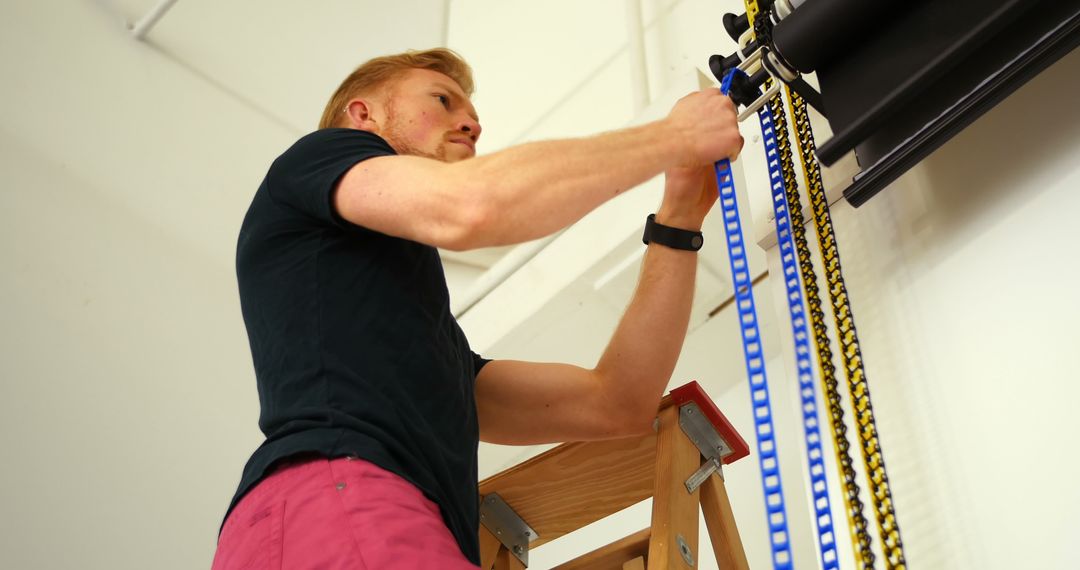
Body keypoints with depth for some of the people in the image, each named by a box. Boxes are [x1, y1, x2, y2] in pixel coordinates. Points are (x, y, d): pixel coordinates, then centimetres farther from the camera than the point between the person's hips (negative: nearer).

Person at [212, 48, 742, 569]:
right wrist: (674, 137, 4)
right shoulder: (314, 159, 15)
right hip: (333, 502, -8)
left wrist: (678, 221, 19)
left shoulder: (430, 342, 34)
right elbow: (471, 204, -8)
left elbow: (613, 402, 23)